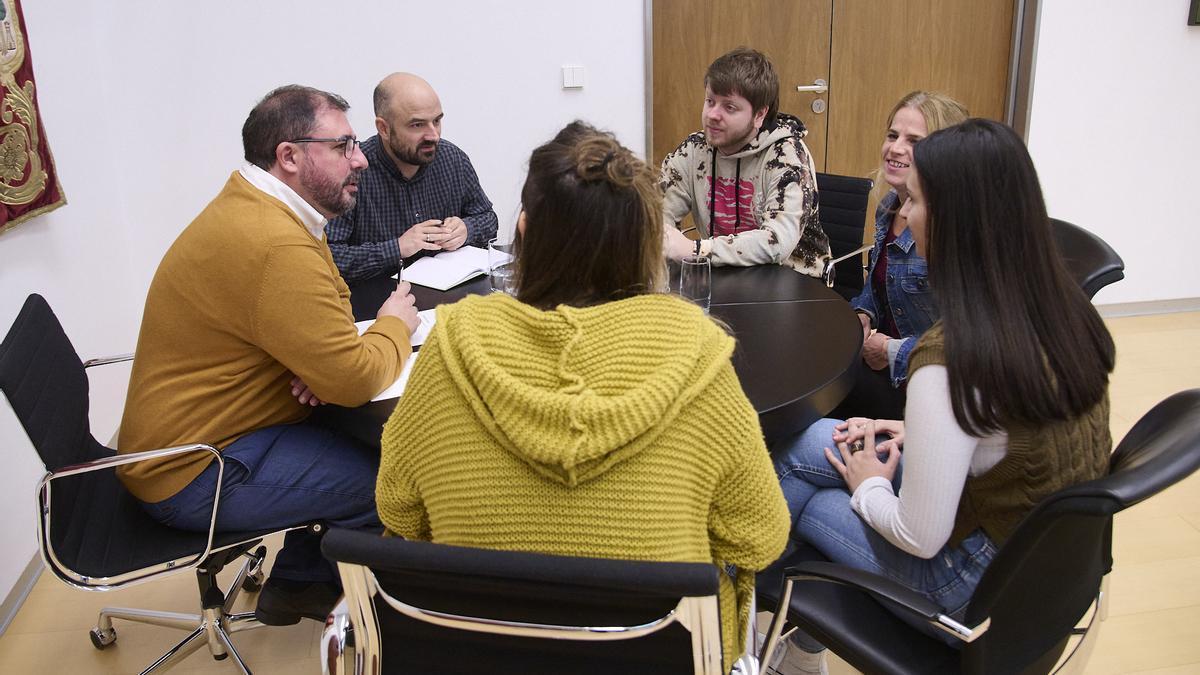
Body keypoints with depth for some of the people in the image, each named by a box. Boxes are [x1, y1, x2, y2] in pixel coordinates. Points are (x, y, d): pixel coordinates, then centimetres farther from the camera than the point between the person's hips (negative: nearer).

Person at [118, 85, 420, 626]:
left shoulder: (253, 209, 6)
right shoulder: (275, 245, -28)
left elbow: (315, 317, 13)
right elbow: (356, 379, -28)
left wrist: (318, 369, -10)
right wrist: (395, 324, -7)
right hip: (195, 475, -10)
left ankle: (298, 584, 22)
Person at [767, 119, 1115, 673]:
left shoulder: (953, 359, -32)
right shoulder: (1067, 310, -7)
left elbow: (920, 539, -24)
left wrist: (868, 488, -4)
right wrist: (918, 434, 7)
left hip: (986, 588, -7)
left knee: (806, 501, 7)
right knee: (811, 444, 8)